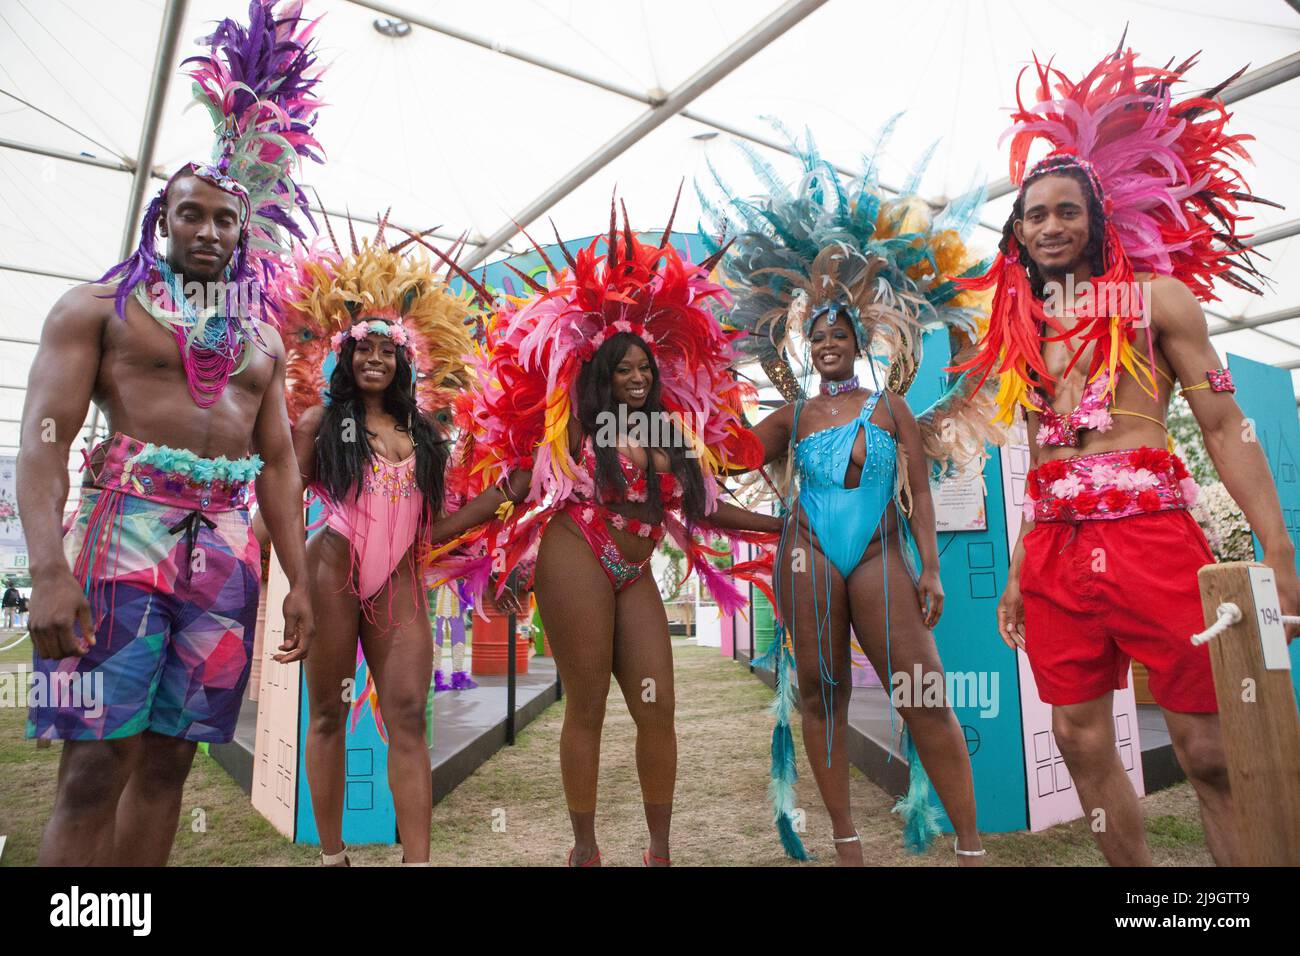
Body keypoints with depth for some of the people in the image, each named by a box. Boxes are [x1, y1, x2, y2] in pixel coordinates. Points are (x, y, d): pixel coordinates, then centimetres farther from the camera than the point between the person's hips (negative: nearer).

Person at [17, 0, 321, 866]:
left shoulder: (262, 341, 19)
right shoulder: (99, 305, 7)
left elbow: (279, 463, 15)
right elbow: (45, 437, -3)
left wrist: (299, 580, 9)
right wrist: (49, 569, -17)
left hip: (228, 547, 4)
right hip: (126, 530, -3)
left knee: (168, 760, 7)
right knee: (96, 764, -6)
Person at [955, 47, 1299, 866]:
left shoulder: (1156, 294, 6)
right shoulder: (1020, 325, 17)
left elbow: (1224, 427, 1)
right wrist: (1019, 573, 15)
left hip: (1151, 534, -4)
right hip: (1055, 549, 4)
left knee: (1212, 752, 0)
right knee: (1083, 743, 8)